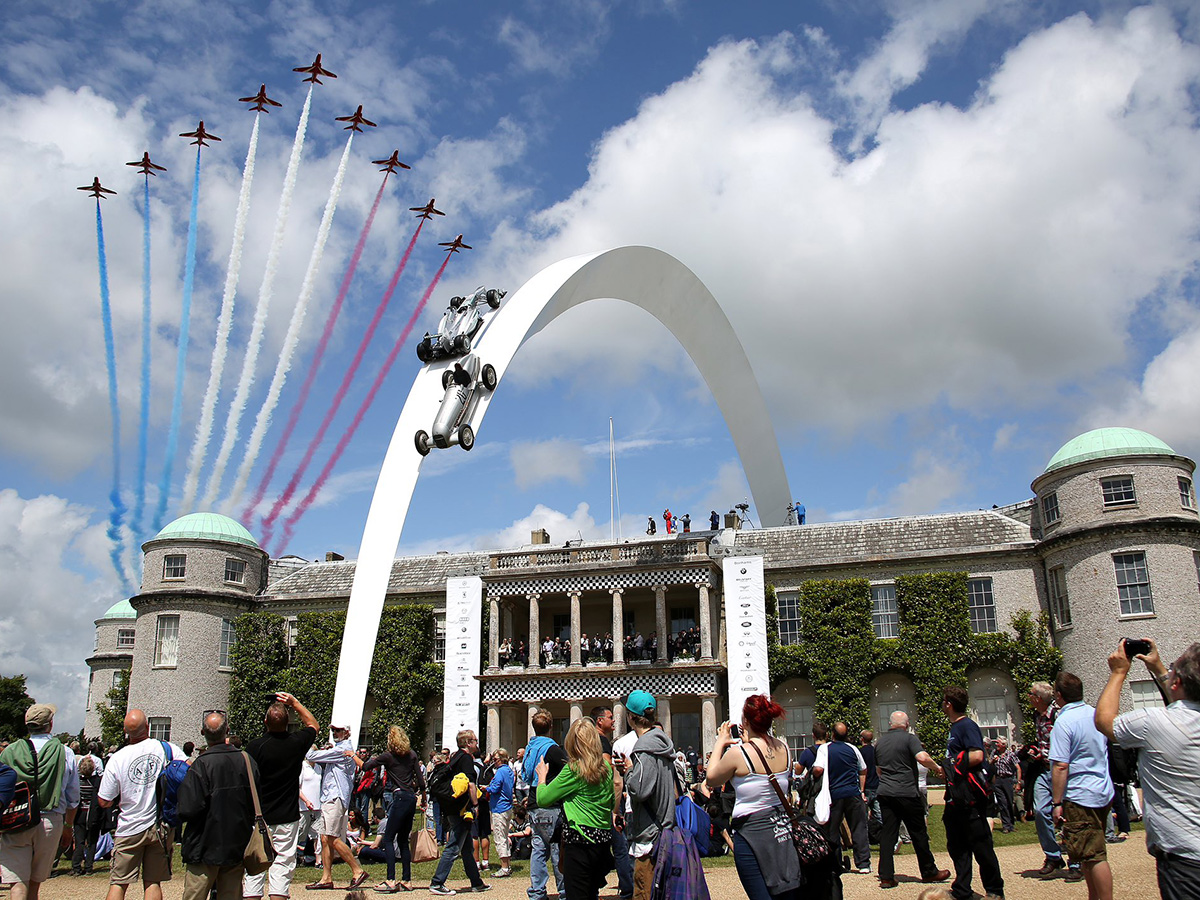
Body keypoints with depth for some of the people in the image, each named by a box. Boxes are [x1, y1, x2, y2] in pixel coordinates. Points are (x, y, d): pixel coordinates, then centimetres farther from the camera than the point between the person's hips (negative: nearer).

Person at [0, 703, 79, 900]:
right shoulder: (66, 754, 1)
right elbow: (73, 799, 6)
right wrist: (68, 827, 20)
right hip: (51, 822, 1)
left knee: (18, 883, -2)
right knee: (35, 882, 16)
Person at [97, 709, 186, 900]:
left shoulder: (116, 759, -7)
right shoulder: (167, 748, -7)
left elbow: (104, 802, -3)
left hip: (130, 829, -1)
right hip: (161, 827, 1)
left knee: (118, 883, 8)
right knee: (153, 882, 9)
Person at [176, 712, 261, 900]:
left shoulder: (201, 765, -18)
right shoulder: (246, 760, -4)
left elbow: (189, 810, -20)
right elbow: (258, 805, 4)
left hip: (205, 847, -4)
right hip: (238, 848, 4)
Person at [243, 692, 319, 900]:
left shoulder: (254, 746, -11)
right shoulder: (297, 743, -5)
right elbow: (312, 724, 17)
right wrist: (294, 702, 15)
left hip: (258, 818, -1)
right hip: (287, 818, 1)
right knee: (282, 864, 4)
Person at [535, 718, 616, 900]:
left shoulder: (573, 769, -13)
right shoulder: (606, 767, 7)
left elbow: (542, 799, -8)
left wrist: (542, 776, 9)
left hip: (580, 840, -7)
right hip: (604, 840, 7)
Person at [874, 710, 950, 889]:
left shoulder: (880, 741, 13)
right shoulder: (909, 738, -6)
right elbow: (922, 757, -21)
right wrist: (937, 768, -5)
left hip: (885, 792, 5)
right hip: (906, 792, -5)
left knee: (887, 834, 4)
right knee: (918, 833, 8)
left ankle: (886, 876, 1)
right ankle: (929, 872, 21)